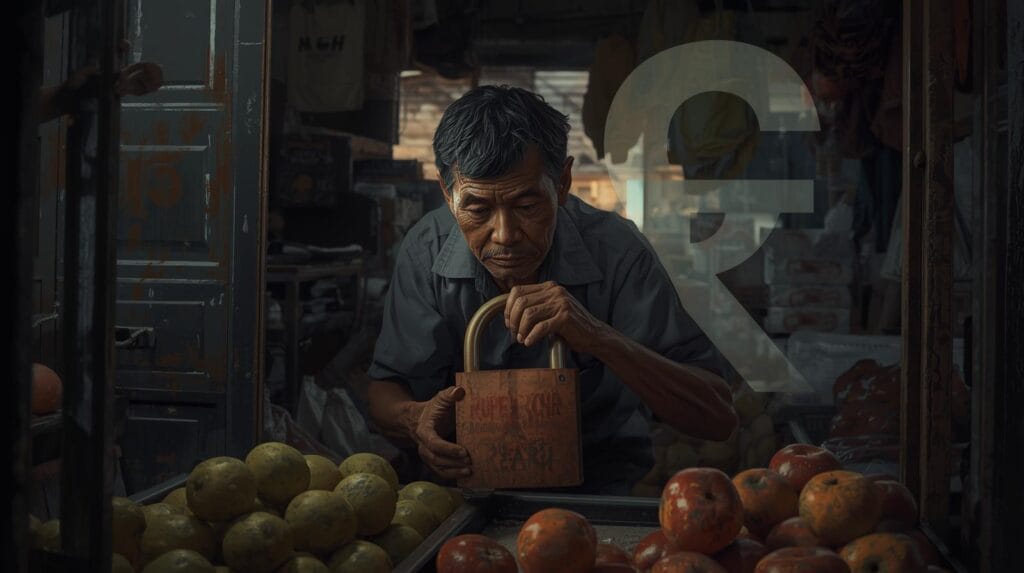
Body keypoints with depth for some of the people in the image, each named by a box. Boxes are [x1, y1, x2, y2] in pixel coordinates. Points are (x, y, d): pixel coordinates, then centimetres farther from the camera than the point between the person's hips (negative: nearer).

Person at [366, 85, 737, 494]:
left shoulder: (615, 251, -18)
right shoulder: (427, 249, -11)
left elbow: (718, 418, -21)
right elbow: (385, 388, -3)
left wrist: (597, 337, -35)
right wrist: (416, 420, -29)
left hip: (596, 483, -2)